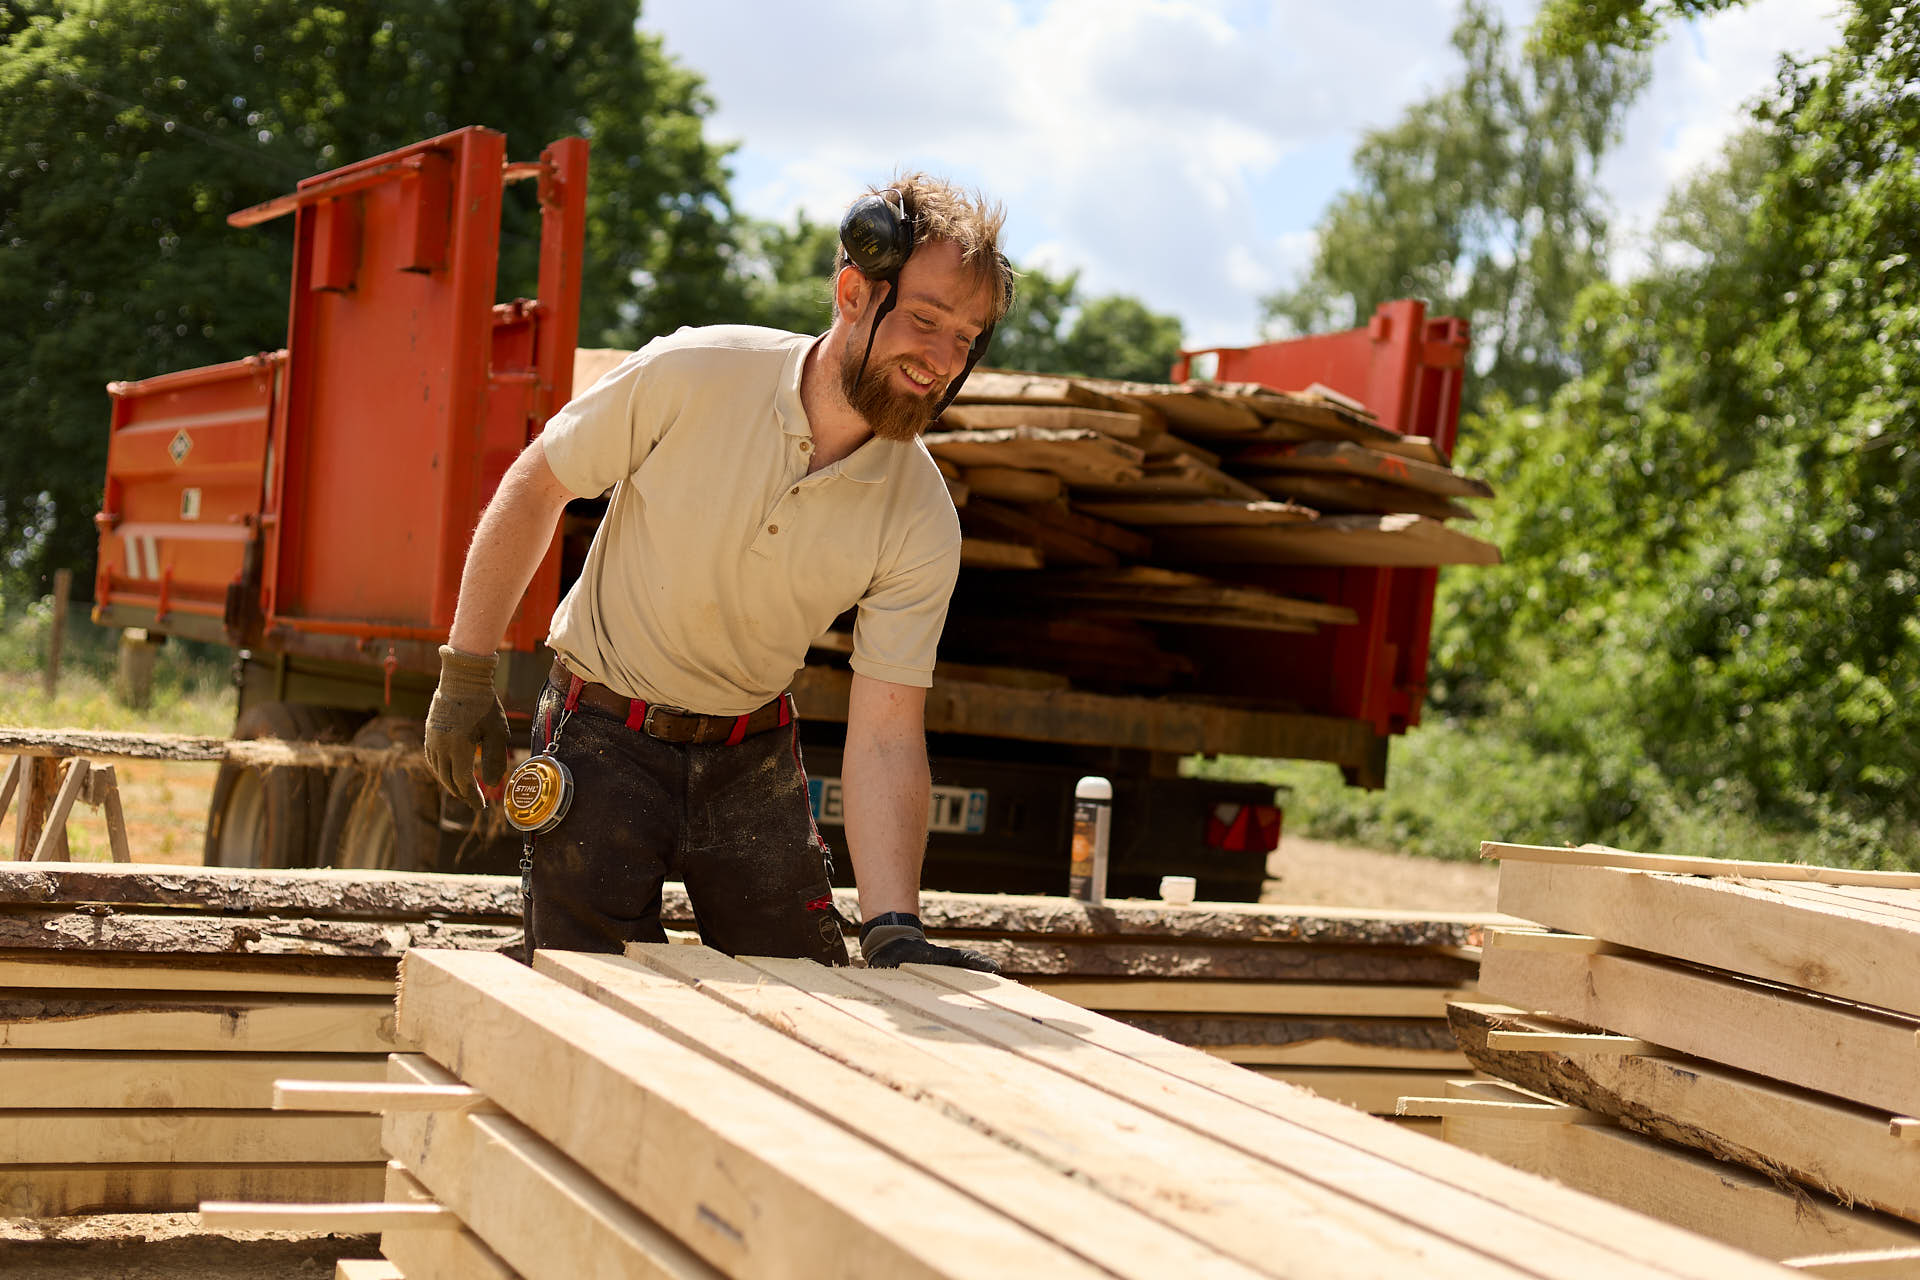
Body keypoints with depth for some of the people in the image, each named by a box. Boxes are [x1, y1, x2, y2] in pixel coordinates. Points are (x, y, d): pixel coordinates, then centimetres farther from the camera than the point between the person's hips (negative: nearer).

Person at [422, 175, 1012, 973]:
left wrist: (893, 929, -28)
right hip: (604, 736, -2)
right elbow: (533, 488, -7)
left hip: (752, 757, 3)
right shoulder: (689, 376, -21)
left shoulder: (922, 524, -16)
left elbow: (887, 737, -17)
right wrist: (466, 675, -4)